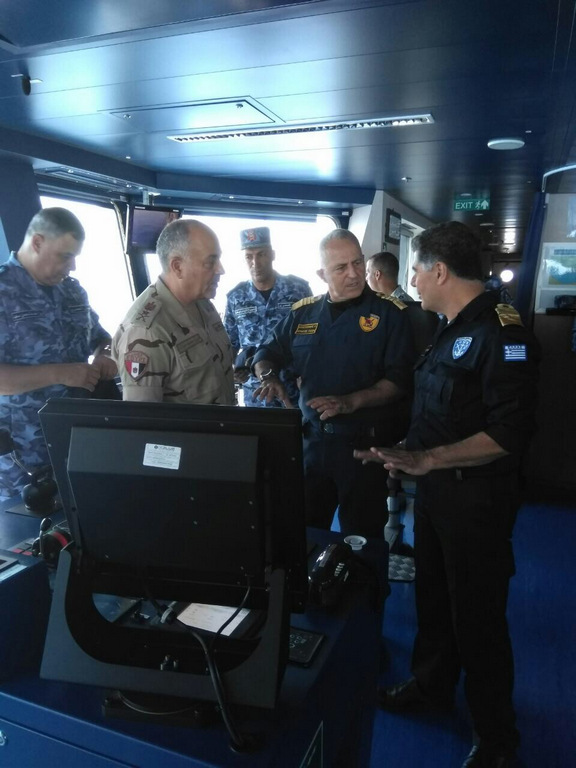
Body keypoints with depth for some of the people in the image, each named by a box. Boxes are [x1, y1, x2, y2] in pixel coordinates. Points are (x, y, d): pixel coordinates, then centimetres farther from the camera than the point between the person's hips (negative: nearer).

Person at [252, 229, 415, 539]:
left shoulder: (389, 313, -6)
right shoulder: (303, 312, 7)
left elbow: (401, 379, -12)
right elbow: (267, 353, 16)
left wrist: (351, 402, -25)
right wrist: (269, 377, -7)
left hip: (367, 443, -4)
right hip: (312, 441, 4)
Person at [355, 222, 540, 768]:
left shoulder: (501, 332, -19)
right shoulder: (449, 329, 9)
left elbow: (508, 433, -25)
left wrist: (428, 458, -28)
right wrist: (402, 453, 15)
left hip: (477, 496, -8)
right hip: (437, 486, 9)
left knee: (477, 617, 6)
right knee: (432, 595, 22)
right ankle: (431, 684, 46)